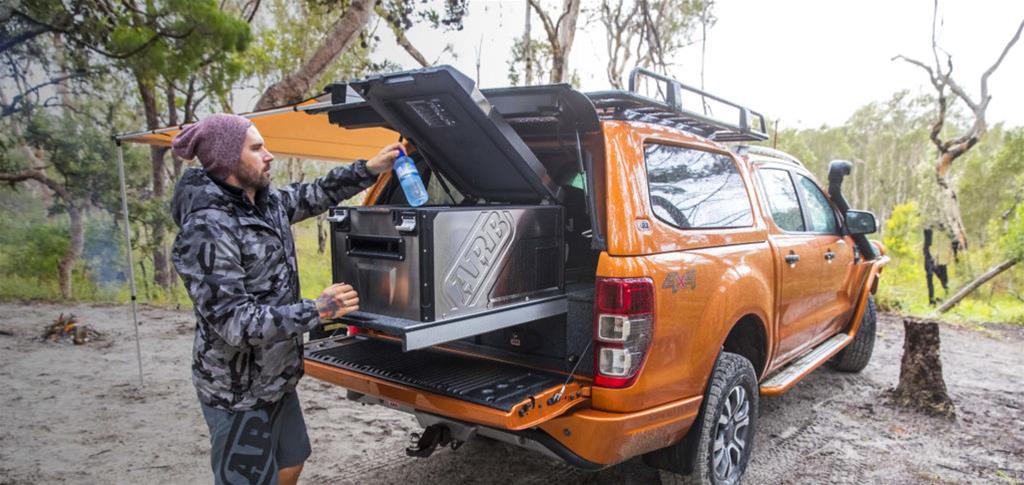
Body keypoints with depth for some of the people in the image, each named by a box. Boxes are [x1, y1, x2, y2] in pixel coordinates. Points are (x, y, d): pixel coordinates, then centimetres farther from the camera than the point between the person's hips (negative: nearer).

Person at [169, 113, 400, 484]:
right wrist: (316, 311, -31)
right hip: (239, 391, -8)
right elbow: (234, 322, -29)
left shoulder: (267, 202, 0)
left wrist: (370, 169, 7)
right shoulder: (207, 230, -25)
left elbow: (318, 194, 16)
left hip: (276, 378, 9)